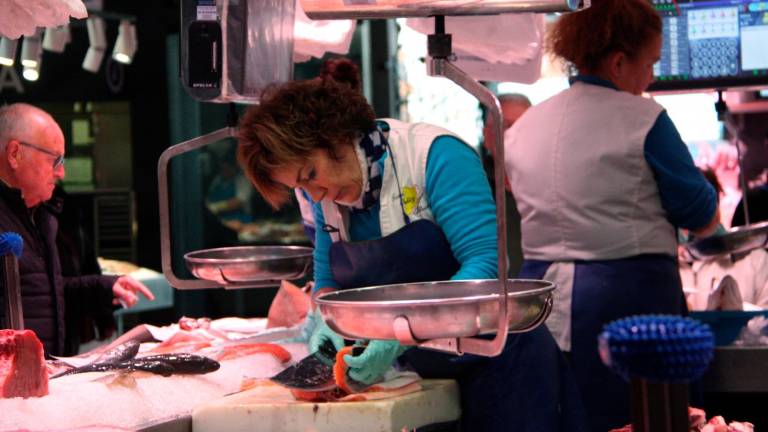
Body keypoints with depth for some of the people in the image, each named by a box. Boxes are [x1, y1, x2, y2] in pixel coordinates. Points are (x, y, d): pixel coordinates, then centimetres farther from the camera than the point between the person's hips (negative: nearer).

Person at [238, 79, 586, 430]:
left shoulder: (434, 155, -19)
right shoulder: (326, 196, 1)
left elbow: (489, 262, -26)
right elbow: (327, 278, 13)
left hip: (496, 361, -6)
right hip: (423, 374, 6)